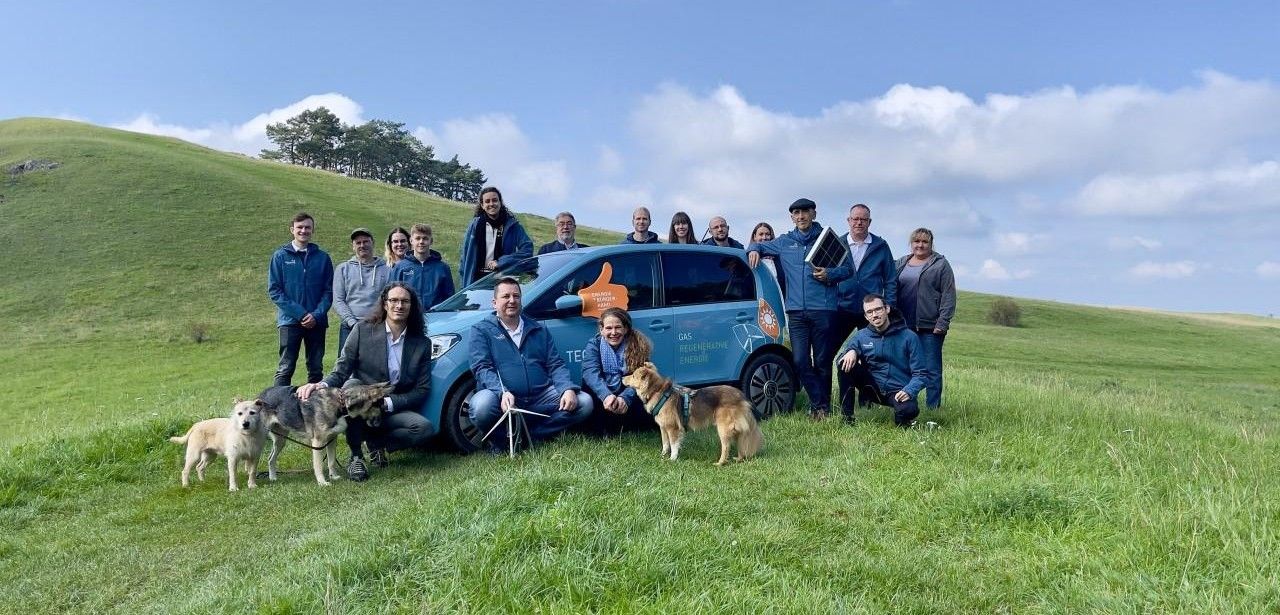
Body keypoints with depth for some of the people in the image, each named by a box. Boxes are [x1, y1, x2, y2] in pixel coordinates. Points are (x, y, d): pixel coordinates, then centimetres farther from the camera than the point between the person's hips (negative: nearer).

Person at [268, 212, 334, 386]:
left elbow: (329, 291, 5)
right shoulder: (280, 256, 3)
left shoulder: (322, 257, 7)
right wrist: (299, 314, -11)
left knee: (316, 369, 7)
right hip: (289, 321, -2)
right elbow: (274, 290, -2)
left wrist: (317, 315, -11)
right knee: (285, 368, -4)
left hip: (316, 322, 2)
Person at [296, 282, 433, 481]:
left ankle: (376, 442, 2)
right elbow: (341, 370, -5)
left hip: (393, 411, 1)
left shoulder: (422, 343, 2)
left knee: (424, 427, -28)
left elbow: (421, 390, -1)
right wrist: (322, 385, -28)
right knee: (352, 385, -34)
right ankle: (356, 457, -18)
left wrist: (387, 403, -16)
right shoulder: (363, 330, -2)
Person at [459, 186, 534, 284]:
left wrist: (500, 262, -12)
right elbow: (465, 253, 12)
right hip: (478, 280, 1)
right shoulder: (475, 226, 8)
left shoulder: (512, 225, 3)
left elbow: (527, 249, -6)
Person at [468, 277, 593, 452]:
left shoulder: (539, 330, 21)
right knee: (482, 405, -38)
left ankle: (524, 436, -12)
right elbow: (482, 367, -5)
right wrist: (503, 393, -25)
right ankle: (499, 440, -3)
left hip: (541, 397, 4)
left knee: (584, 402, -16)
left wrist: (568, 389, -8)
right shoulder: (482, 330, 9)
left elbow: (555, 365, 14)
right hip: (504, 398, -4)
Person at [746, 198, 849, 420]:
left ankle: (820, 406, 12)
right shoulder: (784, 243, 16)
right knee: (800, 361, -4)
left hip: (823, 309, -3)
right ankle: (820, 404, 5)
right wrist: (754, 250, 5)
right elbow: (758, 245, 28)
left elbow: (846, 268, 6)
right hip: (796, 310, 3)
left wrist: (829, 275, -12)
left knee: (822, 361, 1)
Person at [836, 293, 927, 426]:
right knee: (846, 363, -20)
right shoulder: (861, 336, 3)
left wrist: (909, 391, -24)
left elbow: (920, 373, -6)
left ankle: (901, 420, 3)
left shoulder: (909, 337, -5)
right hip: (873, 389, 3)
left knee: (909, 410, -36)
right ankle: (846, 415, -13)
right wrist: (851, 351, -22)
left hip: (899, 391, -3)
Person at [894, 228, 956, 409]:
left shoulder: (941, 265, 2)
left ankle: (933, 408, 4)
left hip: (930, 327, -4)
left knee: (932, 370, -1)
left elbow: (949, 296, -4)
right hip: (905, 326, 4)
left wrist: (942, 323, -12)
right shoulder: (901, 263, 15)